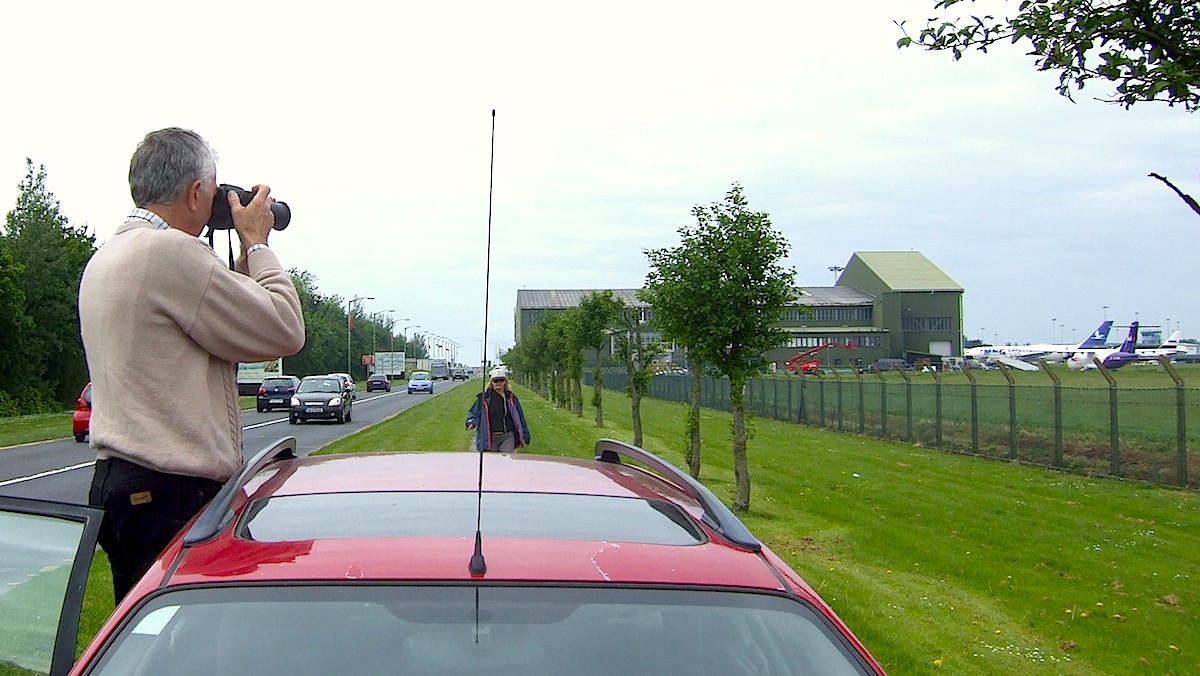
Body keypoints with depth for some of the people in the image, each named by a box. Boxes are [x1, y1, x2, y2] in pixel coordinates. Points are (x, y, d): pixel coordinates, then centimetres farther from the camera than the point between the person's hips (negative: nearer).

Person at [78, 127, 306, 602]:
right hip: (170, 495, -10)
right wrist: (256, 242, 1)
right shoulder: (171, 251, -15)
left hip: (118, 483, 10)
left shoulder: (103, 260, 16)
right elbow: (284, 331, -11)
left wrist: (243, 254, 16)